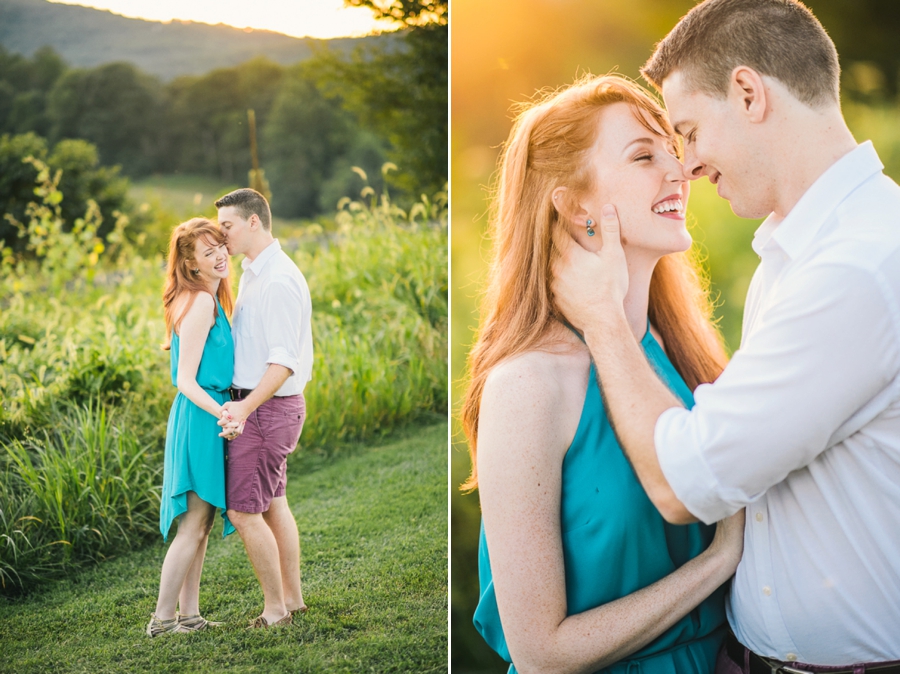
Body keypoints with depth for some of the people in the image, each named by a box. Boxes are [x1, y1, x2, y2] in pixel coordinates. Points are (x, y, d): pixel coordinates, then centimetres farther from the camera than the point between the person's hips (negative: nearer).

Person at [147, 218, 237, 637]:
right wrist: (222, 414, -30)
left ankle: (189, 615, 21)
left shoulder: (208, 300, 12)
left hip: (207, 412, 10)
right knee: (193, 525, -3)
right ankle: (162, 620, 6)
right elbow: (186, 381, -20)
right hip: (201, 417, -10)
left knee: (200, 524, 14)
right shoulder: (201, 303, -17)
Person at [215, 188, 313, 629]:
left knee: (244, 511, -4)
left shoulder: (278, 281, -20)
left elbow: (283, 361, -26)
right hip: (261, 404, 10)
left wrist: (246, 407, -37)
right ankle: (292, 598, 28)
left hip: (267, 408, -10)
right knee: (273, 505, 17)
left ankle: (275, 609, 8)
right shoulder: (252, 274, 12)